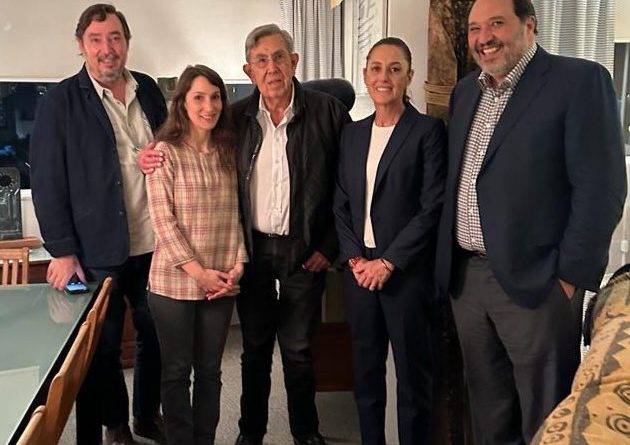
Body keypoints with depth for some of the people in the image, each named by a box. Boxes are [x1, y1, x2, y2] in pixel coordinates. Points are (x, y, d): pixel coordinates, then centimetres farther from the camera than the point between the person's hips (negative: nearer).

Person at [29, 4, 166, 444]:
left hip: (154, 245, 4)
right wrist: (62, 251, -12)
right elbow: (47, 181, -8)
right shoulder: (62, 101, -6)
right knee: (104, 346, 11)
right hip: (98, 252, -4)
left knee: (157, 336, 16)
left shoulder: (149, 90, 7)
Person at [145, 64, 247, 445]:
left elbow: (234, 214, 8)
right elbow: (163, 220, -11)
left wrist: (237, 264, -4)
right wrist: (198, 272, -14)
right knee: (176, 371, 10)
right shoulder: (166, 152, -7)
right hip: (175, 281, -3)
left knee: (210, 370, 14)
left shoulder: (228, 152, 7)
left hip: (221, 281, 4)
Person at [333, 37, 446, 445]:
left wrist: (388, 262, -13)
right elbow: (341, 204, 11)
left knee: (412, 373, 7)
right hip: (360, 268, 5)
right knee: (365, 370, 14)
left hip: (407, 271, -5)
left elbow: (433, 206, -11)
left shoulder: (428, 130, -5)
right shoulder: (353, 133, 11)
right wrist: (355, 257, -3)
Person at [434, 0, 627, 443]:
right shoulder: (465, 91, 13)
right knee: (487, 407, 19)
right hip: (465, 275, 6)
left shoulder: (580, 80, -8)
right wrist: (448, 261, 12)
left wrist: (572, 275, -14)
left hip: (534, 279, -6)